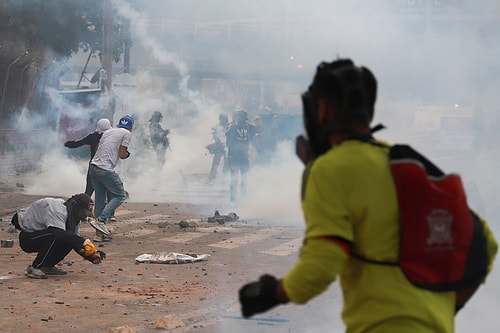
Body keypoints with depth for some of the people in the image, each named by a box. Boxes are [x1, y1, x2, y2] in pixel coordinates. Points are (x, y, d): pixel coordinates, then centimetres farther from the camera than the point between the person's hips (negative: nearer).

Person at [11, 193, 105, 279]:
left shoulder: (72, 216, 2)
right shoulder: (57, 209, -27)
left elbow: (76, 239, 1)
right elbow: (59, 234, -41)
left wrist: (93, 256, -14)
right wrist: (85, 243, -43)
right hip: (27, 239, -9)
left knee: (71, 239, -9)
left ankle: (47, 266, 3)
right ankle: (34, 268, -22)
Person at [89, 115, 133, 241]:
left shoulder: (108, 131, 22)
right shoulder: (126, 133, 2)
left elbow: (98, 149, 18)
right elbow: (122, 155, -3)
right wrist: (127, 154, 17)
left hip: (93, 167, 8)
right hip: (105, 169, -8)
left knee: (100, 199, 10)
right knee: (120, 195, 2)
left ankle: (100, 233, 8)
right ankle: (100, 220, -13)